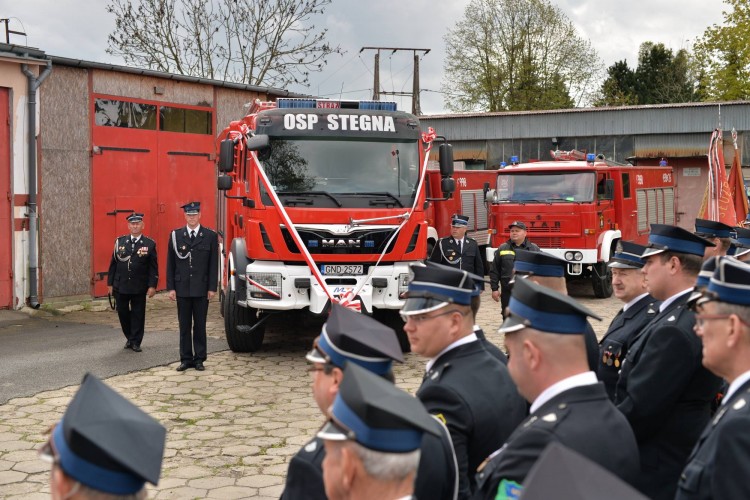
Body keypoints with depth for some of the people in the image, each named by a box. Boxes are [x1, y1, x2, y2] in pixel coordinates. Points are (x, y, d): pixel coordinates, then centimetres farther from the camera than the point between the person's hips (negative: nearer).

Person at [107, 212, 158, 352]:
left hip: (139, 287, -2)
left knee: (138, 314, 4)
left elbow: (153, 267, -3)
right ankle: (129, 337, 29)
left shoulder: (149, 244, -2)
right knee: (122, 313, 9)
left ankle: (136, 342, 15)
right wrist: (110, 283, 6)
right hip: (121, 286, 2)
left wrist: (152, 285, -9)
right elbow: (113, 264, 8)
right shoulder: (120, 241, 5)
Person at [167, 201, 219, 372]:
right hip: (182, 288, 1)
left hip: (201, 289, -1)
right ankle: (186, 359, 13)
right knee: (184, 326, 6)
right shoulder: (175, 235, 5)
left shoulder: (210, 236, 1)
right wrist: (170, 287, -1)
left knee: (200, 326, 6)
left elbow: (214, 264, 0)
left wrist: (212, 288, -5)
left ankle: (199, 359, 13)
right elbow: (170, 263, 5)